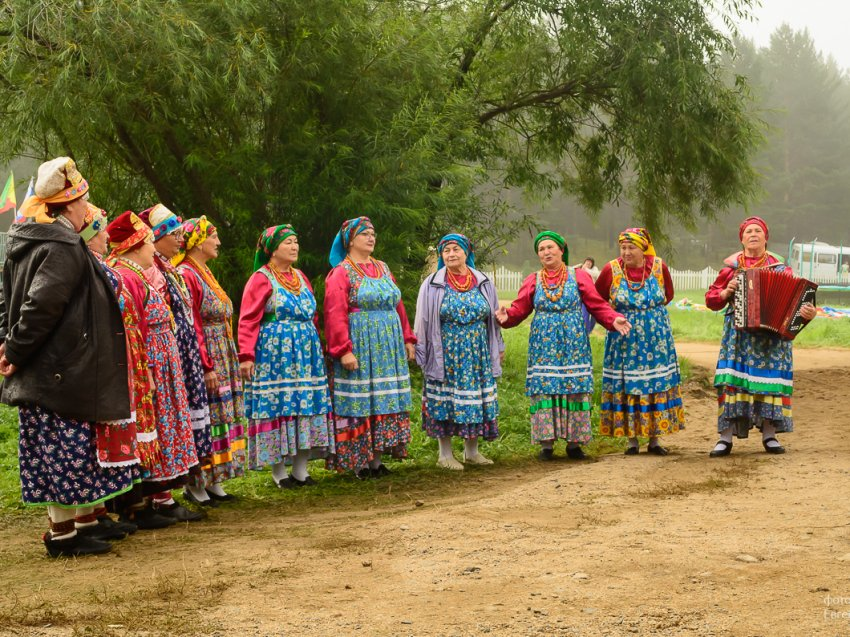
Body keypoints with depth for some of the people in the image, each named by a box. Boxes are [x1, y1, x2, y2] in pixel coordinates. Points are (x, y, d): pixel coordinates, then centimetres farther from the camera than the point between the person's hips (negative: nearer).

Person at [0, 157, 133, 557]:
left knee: (51, 450, 14)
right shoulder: (65, 248, -17)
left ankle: (60, 526, 22)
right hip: (62, 369, -9)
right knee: (68, 449, -2)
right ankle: (63, 534, 3)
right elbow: (41, 305, -23)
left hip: (38, 371, 9)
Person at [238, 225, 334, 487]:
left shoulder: (300, 277, 15)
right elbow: (248, 321, -12)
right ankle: (279, 471, 4)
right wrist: (246, 356, -20)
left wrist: (317, 347, 14)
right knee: (277, 405, -4)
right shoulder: (261, 279, -6)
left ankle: (300, 468, 10)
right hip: (275, 354, -7)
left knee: (307, 405, 4)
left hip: (306, 353, 7)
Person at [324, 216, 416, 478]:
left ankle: (376, 458, 12)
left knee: (384, 403, 6)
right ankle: (359, 461, 3)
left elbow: (398, 306, 18)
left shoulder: (383, 269, 15)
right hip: (359, 346, -7)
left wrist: (407, 338, 13)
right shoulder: (341, 273, -6)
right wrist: (344, 350, -20)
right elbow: (335, 316, -13)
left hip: (388, 347, 7)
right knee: (359, 401, -3)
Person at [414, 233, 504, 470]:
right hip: (445, 353, -3)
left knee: (476, 400, 6)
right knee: (444, 400, 0)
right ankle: (445, 454, 10)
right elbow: (422, 321, 1)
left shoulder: (483, 283, 6)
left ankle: (472, 452, 18)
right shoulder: (433, 285, -2)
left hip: (477, 352, 3)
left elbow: (494, 317, 13)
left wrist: (498, 348, 15)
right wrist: (422, 352, -1)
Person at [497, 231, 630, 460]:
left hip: (573, 344, -1)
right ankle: (546, 443, 2)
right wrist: (507, 316, -19)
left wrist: (614, 320, -15)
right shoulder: (533, 281, 10)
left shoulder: (579, 276, 5)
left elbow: (598, 305, 2)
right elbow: (519, 309, 2)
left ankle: (574, 443, 5)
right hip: (543, 345, 1)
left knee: (575, 389, -2)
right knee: (544, 389, -3)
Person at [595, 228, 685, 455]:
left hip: (655, 336, 1)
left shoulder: (658, 266, -3)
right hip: (624, 339, -1)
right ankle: (631, 439, 7)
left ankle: (654, 439, 9)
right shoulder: (611, 270, -6)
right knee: (625, 385, -1)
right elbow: (597, 299, 7)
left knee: (656, 385, 2)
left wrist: (652, 308, 5)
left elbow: (668, 294, 14)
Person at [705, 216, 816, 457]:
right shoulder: (731, 267, 6)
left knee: (770, 379, -1)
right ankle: (726, 437, -4)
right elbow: (711, 298, 11)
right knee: (732, 380, -7)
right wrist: (725, 293, -9)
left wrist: (807, 312, -20)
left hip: (772, 337, 0)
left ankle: (769, 436, 9)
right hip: (738, 335, 0)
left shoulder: (780, 267, 5)